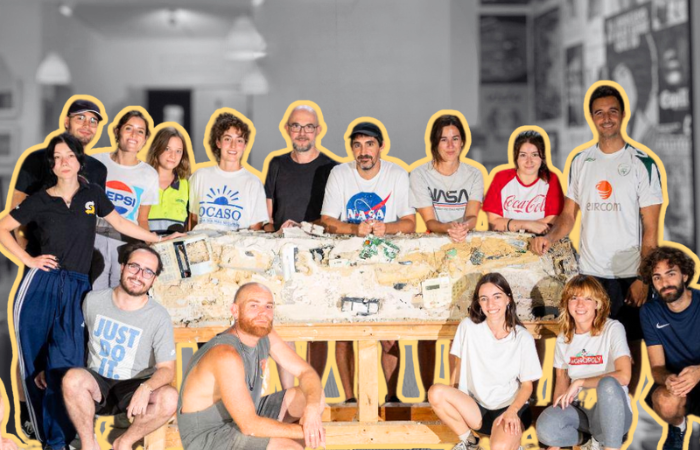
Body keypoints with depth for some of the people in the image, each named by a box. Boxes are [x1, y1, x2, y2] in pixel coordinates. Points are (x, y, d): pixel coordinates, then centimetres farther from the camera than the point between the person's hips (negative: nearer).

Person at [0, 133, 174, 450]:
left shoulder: (92, 195, 9)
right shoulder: (40, 200, 5)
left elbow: (120, 224, 20)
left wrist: (160, 239, 23)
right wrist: (28, 260, 2)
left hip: (76, 289, 0)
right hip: (41, 285, 0)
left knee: (64, 365, -11)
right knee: (35, 364, 0)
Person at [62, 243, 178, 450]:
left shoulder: (159, 316, -8)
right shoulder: (93, 300, 0)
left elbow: (167, 369, -11)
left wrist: (146, 388, -31)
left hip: (133, 388, 0)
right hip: (96, 385, 1)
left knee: (169, 398, -32)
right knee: (72, 378, -35)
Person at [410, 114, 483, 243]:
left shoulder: (474, 175, 7)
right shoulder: (419, 174, 0)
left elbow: (472, 217, -5)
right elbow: (429, 221, -5)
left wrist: (464, 227, -28)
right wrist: (448, 228, -27)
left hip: (467, 238, 1)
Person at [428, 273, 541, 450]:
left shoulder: (523, 338, -5)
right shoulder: (468, 326, -3)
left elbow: (527, 385, -1)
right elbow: (458, 366, 4)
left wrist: (512, 411, -18)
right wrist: (451, 400, -9)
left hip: (510, 407, -3)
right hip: (475, 407, 3)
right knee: (436, 392, -25)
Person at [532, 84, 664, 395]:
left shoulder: (642, 164, -3)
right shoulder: (580, 162, 9)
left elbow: (650, 231, -4)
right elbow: (569, 214, 11)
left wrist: (643, 279, -11)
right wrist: (549, 237, -10)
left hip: (629, 275, -3)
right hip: (589, 274, 3)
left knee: (629, 348, 5)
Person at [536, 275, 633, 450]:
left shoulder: (613, 329, -8)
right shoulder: (563, 338, 8)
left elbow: (623, 376, -20)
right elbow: (562, 382, 9)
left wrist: (579, 383, -15)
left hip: (612, 413, -4)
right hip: (579, 411, 4)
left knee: (607, 383, -38)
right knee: (545, 427, -30)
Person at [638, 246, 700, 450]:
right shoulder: (650, 312, -3)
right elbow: (657, 368, -6)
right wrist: (668, 379, -31)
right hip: (674, 381, 2)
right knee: (667, 402, -35)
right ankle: (677, 427, 2)